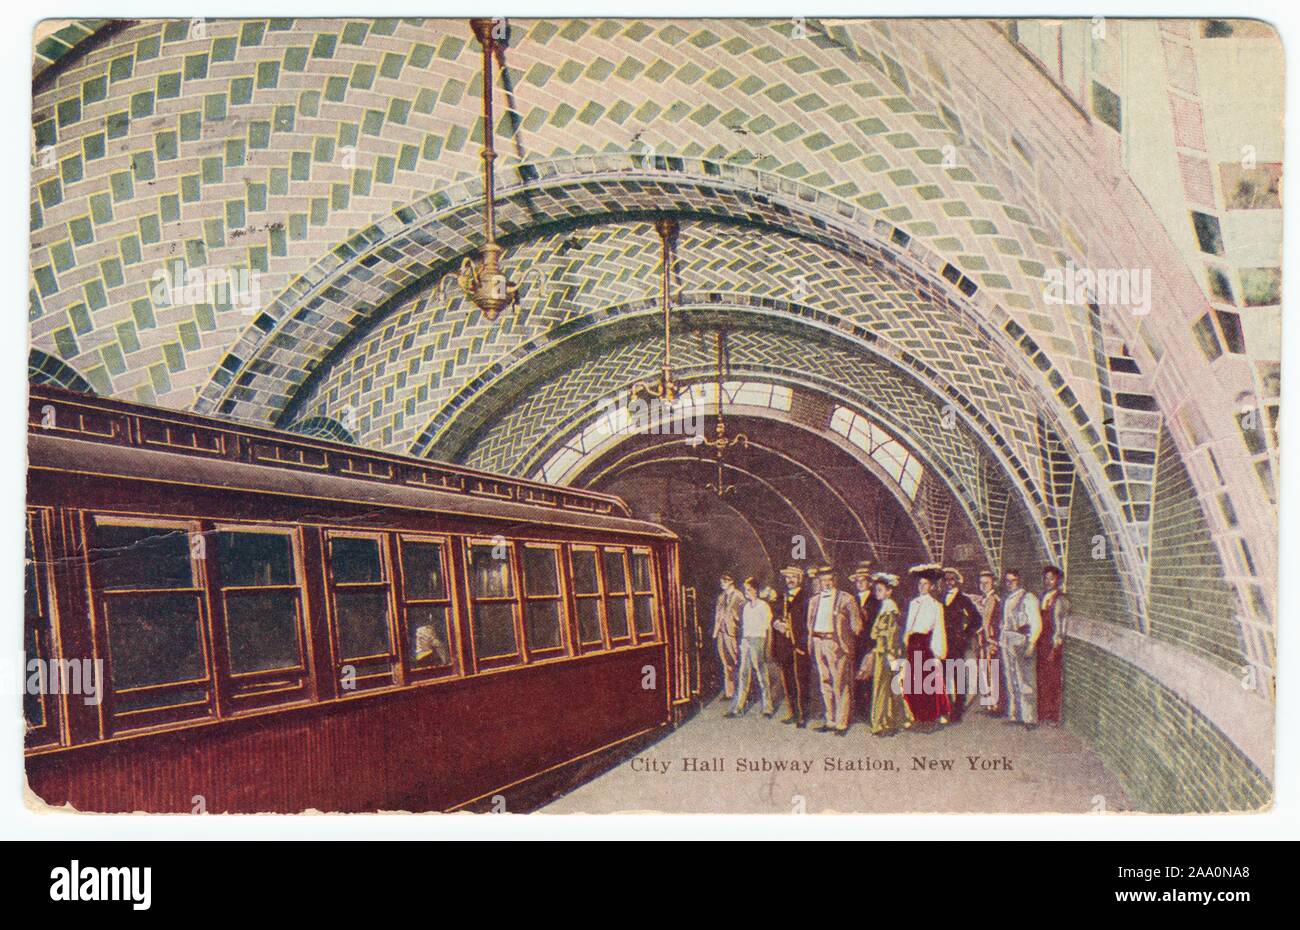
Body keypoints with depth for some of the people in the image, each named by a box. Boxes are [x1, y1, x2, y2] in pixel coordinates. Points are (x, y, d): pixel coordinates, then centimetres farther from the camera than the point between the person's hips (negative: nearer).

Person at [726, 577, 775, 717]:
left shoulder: (763, 606, -5)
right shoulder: (746, 606, 14)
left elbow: (767, 628, -7)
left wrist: (765, 648, -12)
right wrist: (742, 642, 12)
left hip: (758, 640, -6)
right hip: (746, 641, 6)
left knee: (761, 675, -1)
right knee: (743, 674, 4)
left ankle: (767, 708, 9)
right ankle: (737, 708, 4)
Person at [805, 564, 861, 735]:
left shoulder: (846, 599, -3)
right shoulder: (814, 601, 15)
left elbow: (856, 625, -2)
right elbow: (810, 624, 20)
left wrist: (844, 641, -4)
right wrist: (812, 642, 10)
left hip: (837, 645, -6)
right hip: (818, 643, 6)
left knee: (840, 685, -5)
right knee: (825, 684, 11)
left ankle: (841, 723, 1)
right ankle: (831, 721, 20)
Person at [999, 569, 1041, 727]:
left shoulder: (1028, 598, -5)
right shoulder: (1006, 600, 16)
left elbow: (1036, 624, -10)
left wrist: (1031, 644, -17)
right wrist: (1000, 641, 13)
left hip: (1022, 643, -7)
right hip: (1007, 645, 7)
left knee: (1025, 681, -6)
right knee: (1010, 682, 10)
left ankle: (1029, 717, -1)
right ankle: (1014, 715, 17)